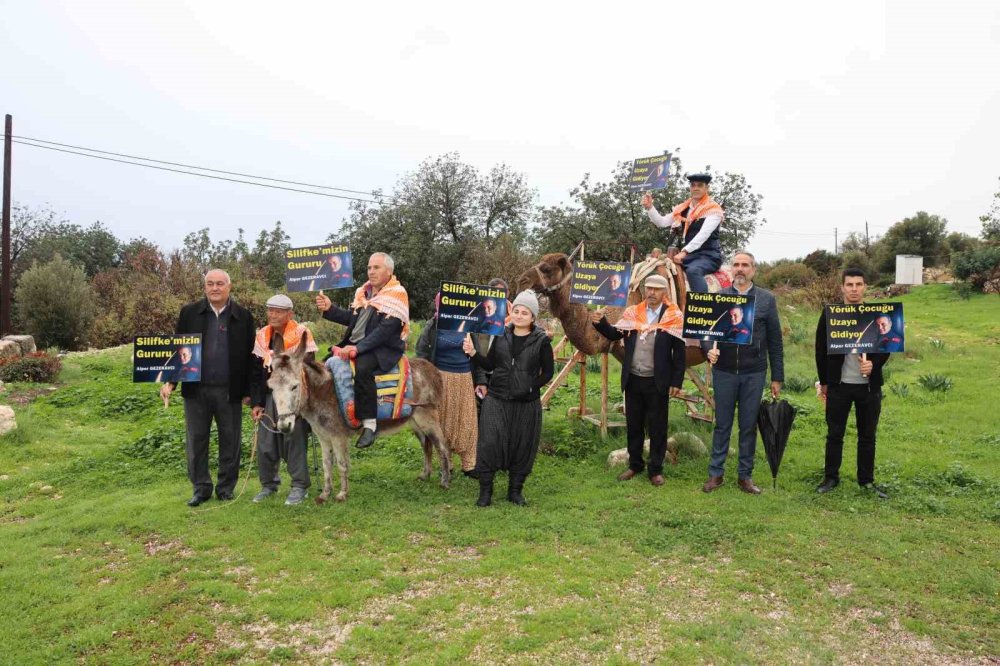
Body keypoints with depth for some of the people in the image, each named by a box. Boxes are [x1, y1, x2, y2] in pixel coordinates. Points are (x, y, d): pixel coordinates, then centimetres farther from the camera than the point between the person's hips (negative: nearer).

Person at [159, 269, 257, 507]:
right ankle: (201, 488, 21)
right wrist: (170, 382, -3)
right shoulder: (190, 313, 5)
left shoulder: (243, 316, 2)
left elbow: (250, 355, 3)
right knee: (195, 441, 8)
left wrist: (249, 390, 1)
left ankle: (226, 488, 21)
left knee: (230, 442, 7)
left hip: (229, 391, -1)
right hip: (196, 390, 1)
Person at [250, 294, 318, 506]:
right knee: (265, 443, 5)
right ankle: (269, 484, 20)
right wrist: (258, 403, 4)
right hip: (270, 396, 5)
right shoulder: (262, 336, 6)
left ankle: (300, 486, 7)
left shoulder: (301, 334, -9)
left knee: (294, 440, -4)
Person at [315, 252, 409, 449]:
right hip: (354, 343, 8)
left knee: (362, 368, -35)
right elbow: (352, 319, 20)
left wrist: (358, 348, -26)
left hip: (384, 348, -8)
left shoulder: (397, 294, -10)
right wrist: (329, 309, 4)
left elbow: (385, 330, -20)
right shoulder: (364, 291, 14)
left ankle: (369, 423, -27)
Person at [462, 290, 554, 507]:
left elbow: (547, 372, 1)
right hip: (497, 399, 1)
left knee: (522, 446, 7)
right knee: (489, 442, -5)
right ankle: (485, 491, 9)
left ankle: (515, 490, 25)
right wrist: (473, 353, -4)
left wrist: (531, 387, -12)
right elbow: (490, 365, 10)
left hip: (526, 403, -1)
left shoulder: (541, 341, -2)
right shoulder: (501, 335, 5)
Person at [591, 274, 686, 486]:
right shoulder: (632, 313, 5)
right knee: (633, 425, 14)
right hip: (633, 379, 4)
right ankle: (635, 464, 28)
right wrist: (600, 323, -12)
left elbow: (679, 352, -5)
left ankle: (656, 469, 18)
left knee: (657, 427, 6)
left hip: (657, 382, -3)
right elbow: (614, 334, 7)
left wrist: (676, 383, -8)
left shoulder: (673, 317, -5)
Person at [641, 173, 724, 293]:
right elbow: (662, 222, 13)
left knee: (692, 270, -36)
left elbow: (703, 234, -18)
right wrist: (649, 207, -4)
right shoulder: (682, 209, 14)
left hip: (709, 256, -7)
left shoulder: (713, 209, -4)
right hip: (689, 255, 7)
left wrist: (684, 251, -27)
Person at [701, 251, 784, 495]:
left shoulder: (766, 299, 3)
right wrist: (709, 349, -19)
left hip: (754, 373, 0)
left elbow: (775, 340, 4)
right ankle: (715, 473, 18)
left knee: (749, 426, 8)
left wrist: (777, 377, 2)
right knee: (722, 424, 8)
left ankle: (745, 475, 20)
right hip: (724, 371, 0)